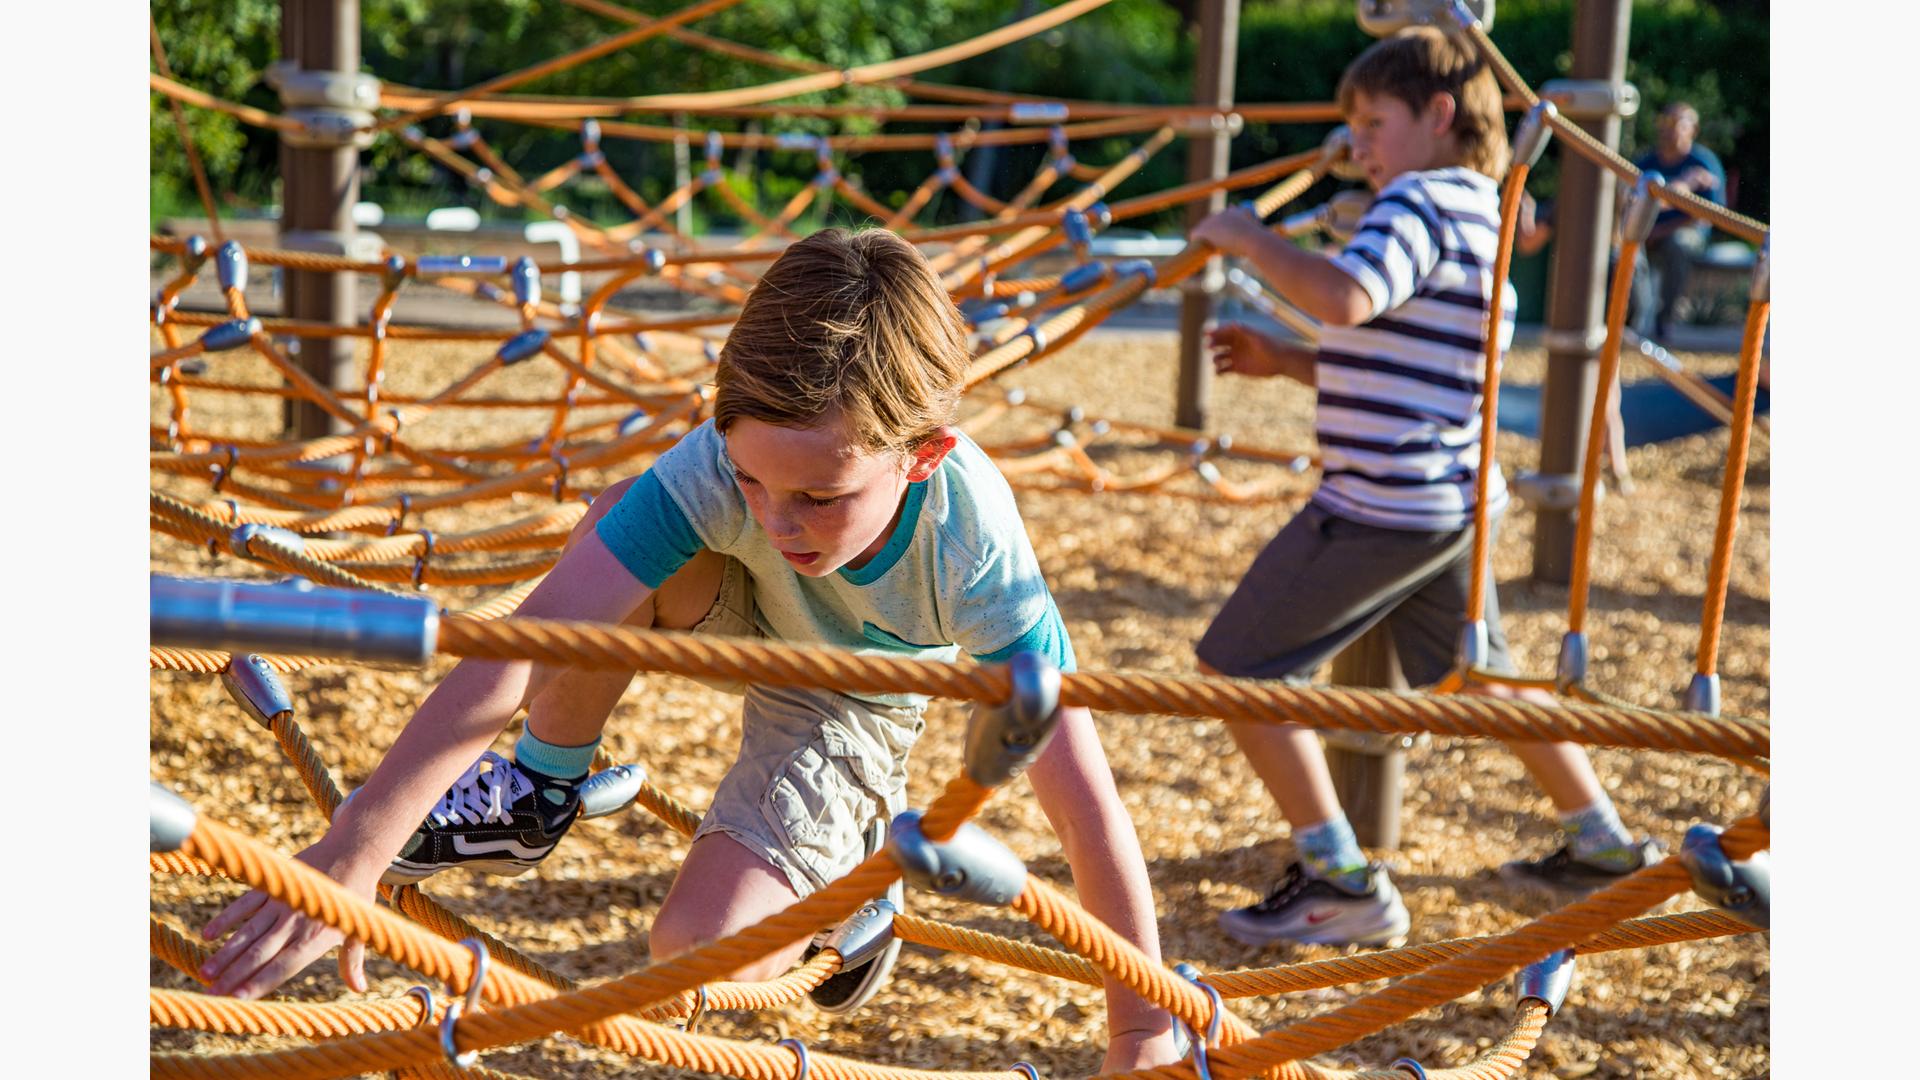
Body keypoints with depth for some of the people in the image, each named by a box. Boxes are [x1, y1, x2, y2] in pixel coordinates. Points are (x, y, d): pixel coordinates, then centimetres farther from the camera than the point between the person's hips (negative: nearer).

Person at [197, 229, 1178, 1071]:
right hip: (743, 613, 2)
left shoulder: (977, 556, -39)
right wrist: (350, 856, -48)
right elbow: (525, 648, -43)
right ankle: (539, 794, -9)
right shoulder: (728, 463, -38)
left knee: (695, 952, -21)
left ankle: (854, 864, 12)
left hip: (851, 703, -2)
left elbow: (1087, 807, -35)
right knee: (625, 518, -33)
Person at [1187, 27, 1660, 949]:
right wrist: (1286, 361, 15)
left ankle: (1339, 881, 0)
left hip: (1380, 508, -10)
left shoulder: (1422, 201, -13)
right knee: (1479, 680, 27)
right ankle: (1603, 847, 37)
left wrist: (1248, 240, -18)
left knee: (1238, 666, -2)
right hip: (1451, 502, 10)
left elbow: (1343, 296, -33)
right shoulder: (1479, 216, 17)